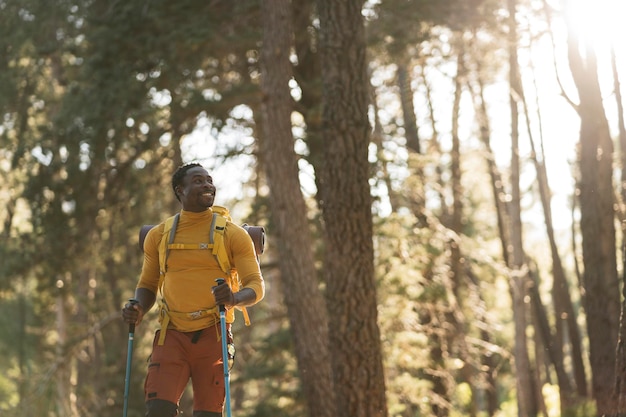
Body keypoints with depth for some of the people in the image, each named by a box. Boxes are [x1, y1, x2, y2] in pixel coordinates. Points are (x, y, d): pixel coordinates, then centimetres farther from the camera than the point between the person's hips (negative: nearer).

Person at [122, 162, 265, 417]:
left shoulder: (233, 235, 3)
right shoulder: (158, 236, 10)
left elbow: (256, 285, -2)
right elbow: (147, 284, 20)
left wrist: (235, 298, -25)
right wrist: (138, 310, -2)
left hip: (213, 336, -1)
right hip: (172, 336, 1)